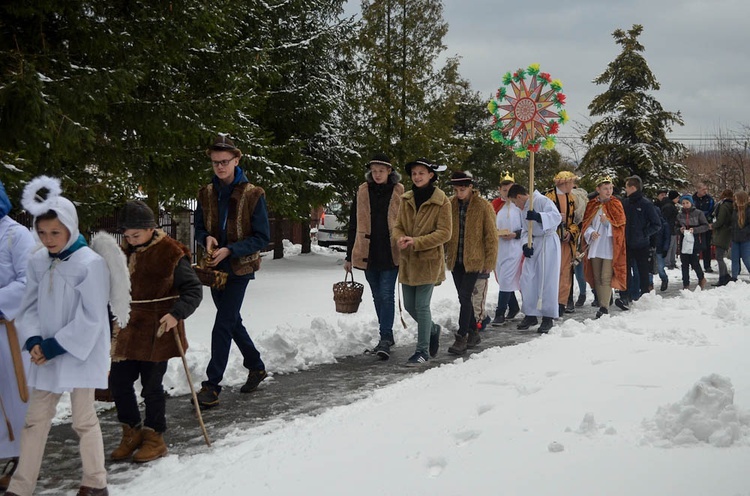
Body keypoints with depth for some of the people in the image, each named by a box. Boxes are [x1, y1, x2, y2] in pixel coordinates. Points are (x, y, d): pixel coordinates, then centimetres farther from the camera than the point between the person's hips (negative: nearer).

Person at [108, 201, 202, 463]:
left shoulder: (171, 254, -12)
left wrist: (176, 314, -26)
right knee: (118, 382, 8)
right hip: (129, 332, 7)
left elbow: (194, 289, -11)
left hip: (158, 333, -6)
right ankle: (132, 432, 26)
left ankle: (155, 439, 18)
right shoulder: (125, 254, 8)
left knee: (151, 385, 1)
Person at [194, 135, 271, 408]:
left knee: (223, 325, -10)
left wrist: (229, 250, -21)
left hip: (239, 268, -6)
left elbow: (262, 237, -10)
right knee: (232, 322, 17)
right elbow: (199, 229, 13)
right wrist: (207, 239, -12)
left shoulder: (252, 195, -10)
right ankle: (256, 367, 35)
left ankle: (212, 385, -6)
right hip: (215, 268, 6)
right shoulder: (206, 193, 4)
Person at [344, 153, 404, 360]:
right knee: (378, 297, 12)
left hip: (391, 254, -4)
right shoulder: (363, 192, 6)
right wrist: (349, 256, 9)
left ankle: (385, 339, -8)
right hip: (367, 254, 4)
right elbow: (353, 225, 9)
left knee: (386, 295, -9)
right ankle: (387, 336, 24)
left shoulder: (399, 193, -1)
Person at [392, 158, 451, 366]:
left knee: (422, 306, -6)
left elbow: (444, 233, -13)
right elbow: (398, 226, 10)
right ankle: (433, 329, 38)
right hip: (408, 261, 6)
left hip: (429, 261, -6)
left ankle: (422, 350, 5)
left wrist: (416, 242, -20)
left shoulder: (441, 201, -9)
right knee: (409, 306, 12)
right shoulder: (406, 199, 8)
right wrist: (400, 238, -14)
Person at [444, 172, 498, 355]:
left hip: (474, 261, -4)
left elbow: (491, 236, -4)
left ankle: (461, 338, -6)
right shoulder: (450, 205, 3)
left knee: (464, 297, -11)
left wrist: (489, 262, -6)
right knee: (464, 298, 12)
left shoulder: (483, 206, -7)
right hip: (456, 260, 4)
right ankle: (473, 333, 26)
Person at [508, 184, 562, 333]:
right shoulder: (525, 209, 16)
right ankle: (530, 315, 15)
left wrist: (538, 216, -38)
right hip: (533, 244, 9)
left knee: (547, 280, -4)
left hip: (548, 242, -9)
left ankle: (548, 317, 4)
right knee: (527, 279, 5)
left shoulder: (542, 201, -12)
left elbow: (556, 217, -25)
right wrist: (525, 245, -2)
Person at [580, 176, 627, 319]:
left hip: (609, 247, -4)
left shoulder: (615, 204, 0)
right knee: (597, 277, 7)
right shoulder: (592, 205, 9)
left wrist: (607, 222, -21)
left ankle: (604, 307, -13)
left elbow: (620, 225, -4)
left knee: (606, 277, -12)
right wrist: (591, 232, -11)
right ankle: (602, 304, 15)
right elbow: (586, 224, 8)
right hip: (595, 246, 4)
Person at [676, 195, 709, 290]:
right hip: (684, 241, 4)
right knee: (684, 263, 3)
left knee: (694, 261, -10)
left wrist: (694, 230, -18)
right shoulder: (680, 215, 9)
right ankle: (686, 283, 12)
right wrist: (680, 229, -5)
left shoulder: (698, 213, -3)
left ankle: (701, 278, 16)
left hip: (695, 241, -4)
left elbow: (706, 226, -5)